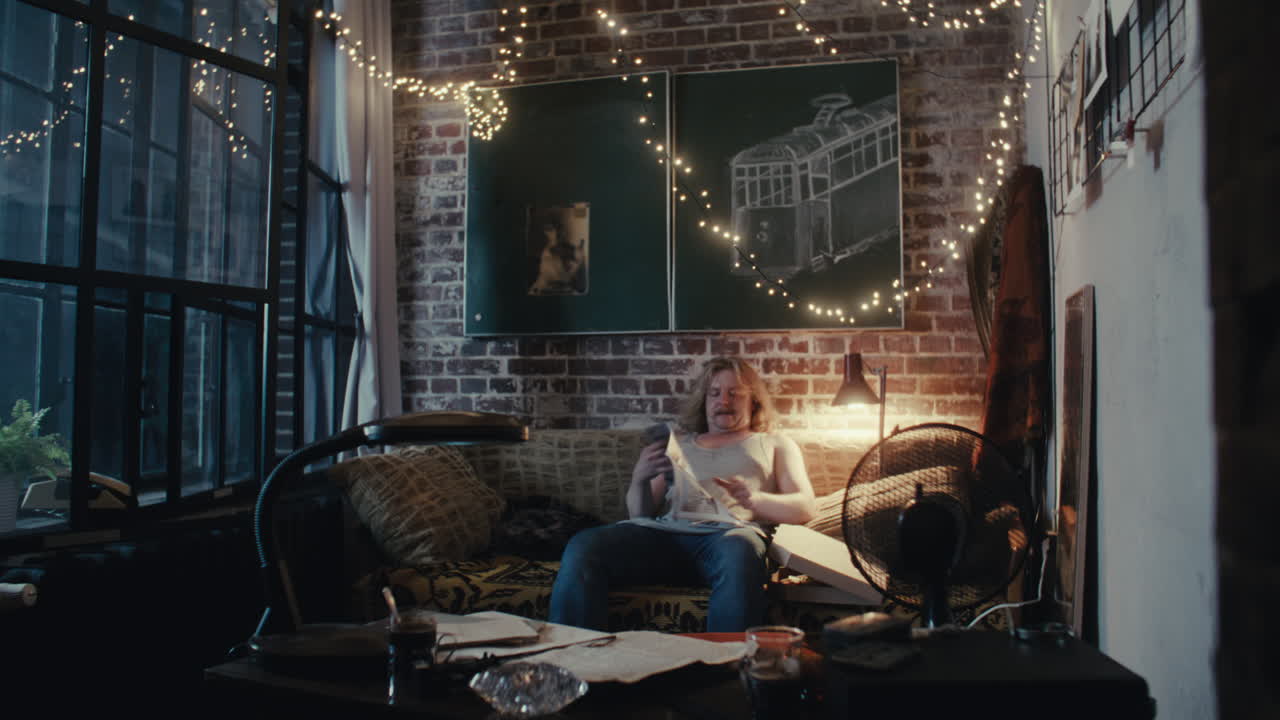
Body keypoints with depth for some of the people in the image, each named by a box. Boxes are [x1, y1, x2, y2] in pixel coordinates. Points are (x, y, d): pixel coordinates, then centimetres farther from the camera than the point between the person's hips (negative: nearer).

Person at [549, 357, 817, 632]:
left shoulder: (774, 444, 27)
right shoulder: (679, 443, 31)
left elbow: (805, 507, 11)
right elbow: (640, 513, 23)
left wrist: (753, 498, -8)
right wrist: (639, 479, 0)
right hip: (664, 531, 3)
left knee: (738, 553, -42)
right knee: (582, 547, -27)